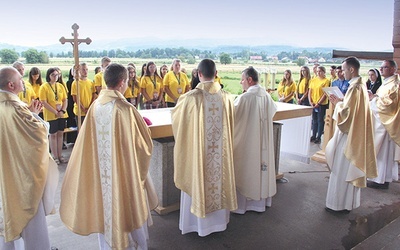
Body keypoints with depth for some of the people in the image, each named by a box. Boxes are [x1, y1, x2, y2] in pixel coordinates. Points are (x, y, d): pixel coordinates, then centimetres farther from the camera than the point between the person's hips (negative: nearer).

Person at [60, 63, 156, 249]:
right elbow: (143, 142, -11)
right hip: (123, 170, -4)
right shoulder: (125, 109, -21)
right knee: (128, 205, 15)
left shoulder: (95, 106, -5)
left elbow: (88, 139, 4)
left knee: (105, 205, 20)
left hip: (101, 170, 5)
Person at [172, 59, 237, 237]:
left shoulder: (191, 97, -17)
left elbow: (176, 115, 2)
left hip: (197, 149, -3)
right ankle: (219, 220, 34)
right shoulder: (226, 96, -5)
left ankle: (197, 222, 27)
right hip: (221, 150, 4)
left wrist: (182, 102, 24)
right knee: (219, 179, 18)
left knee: (197, 182, 12)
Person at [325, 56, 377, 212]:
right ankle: (349, 202, 29)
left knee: (342, 170, 1)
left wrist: (337, 104, -6)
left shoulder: (354, 88, -21)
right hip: (357, 134, 10)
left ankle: (340, 203, 12)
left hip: (349, 134, -10)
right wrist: (340, 102, 6)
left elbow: (346, 112, -23)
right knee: (351, 170, 17)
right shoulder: (361, 86, 10)